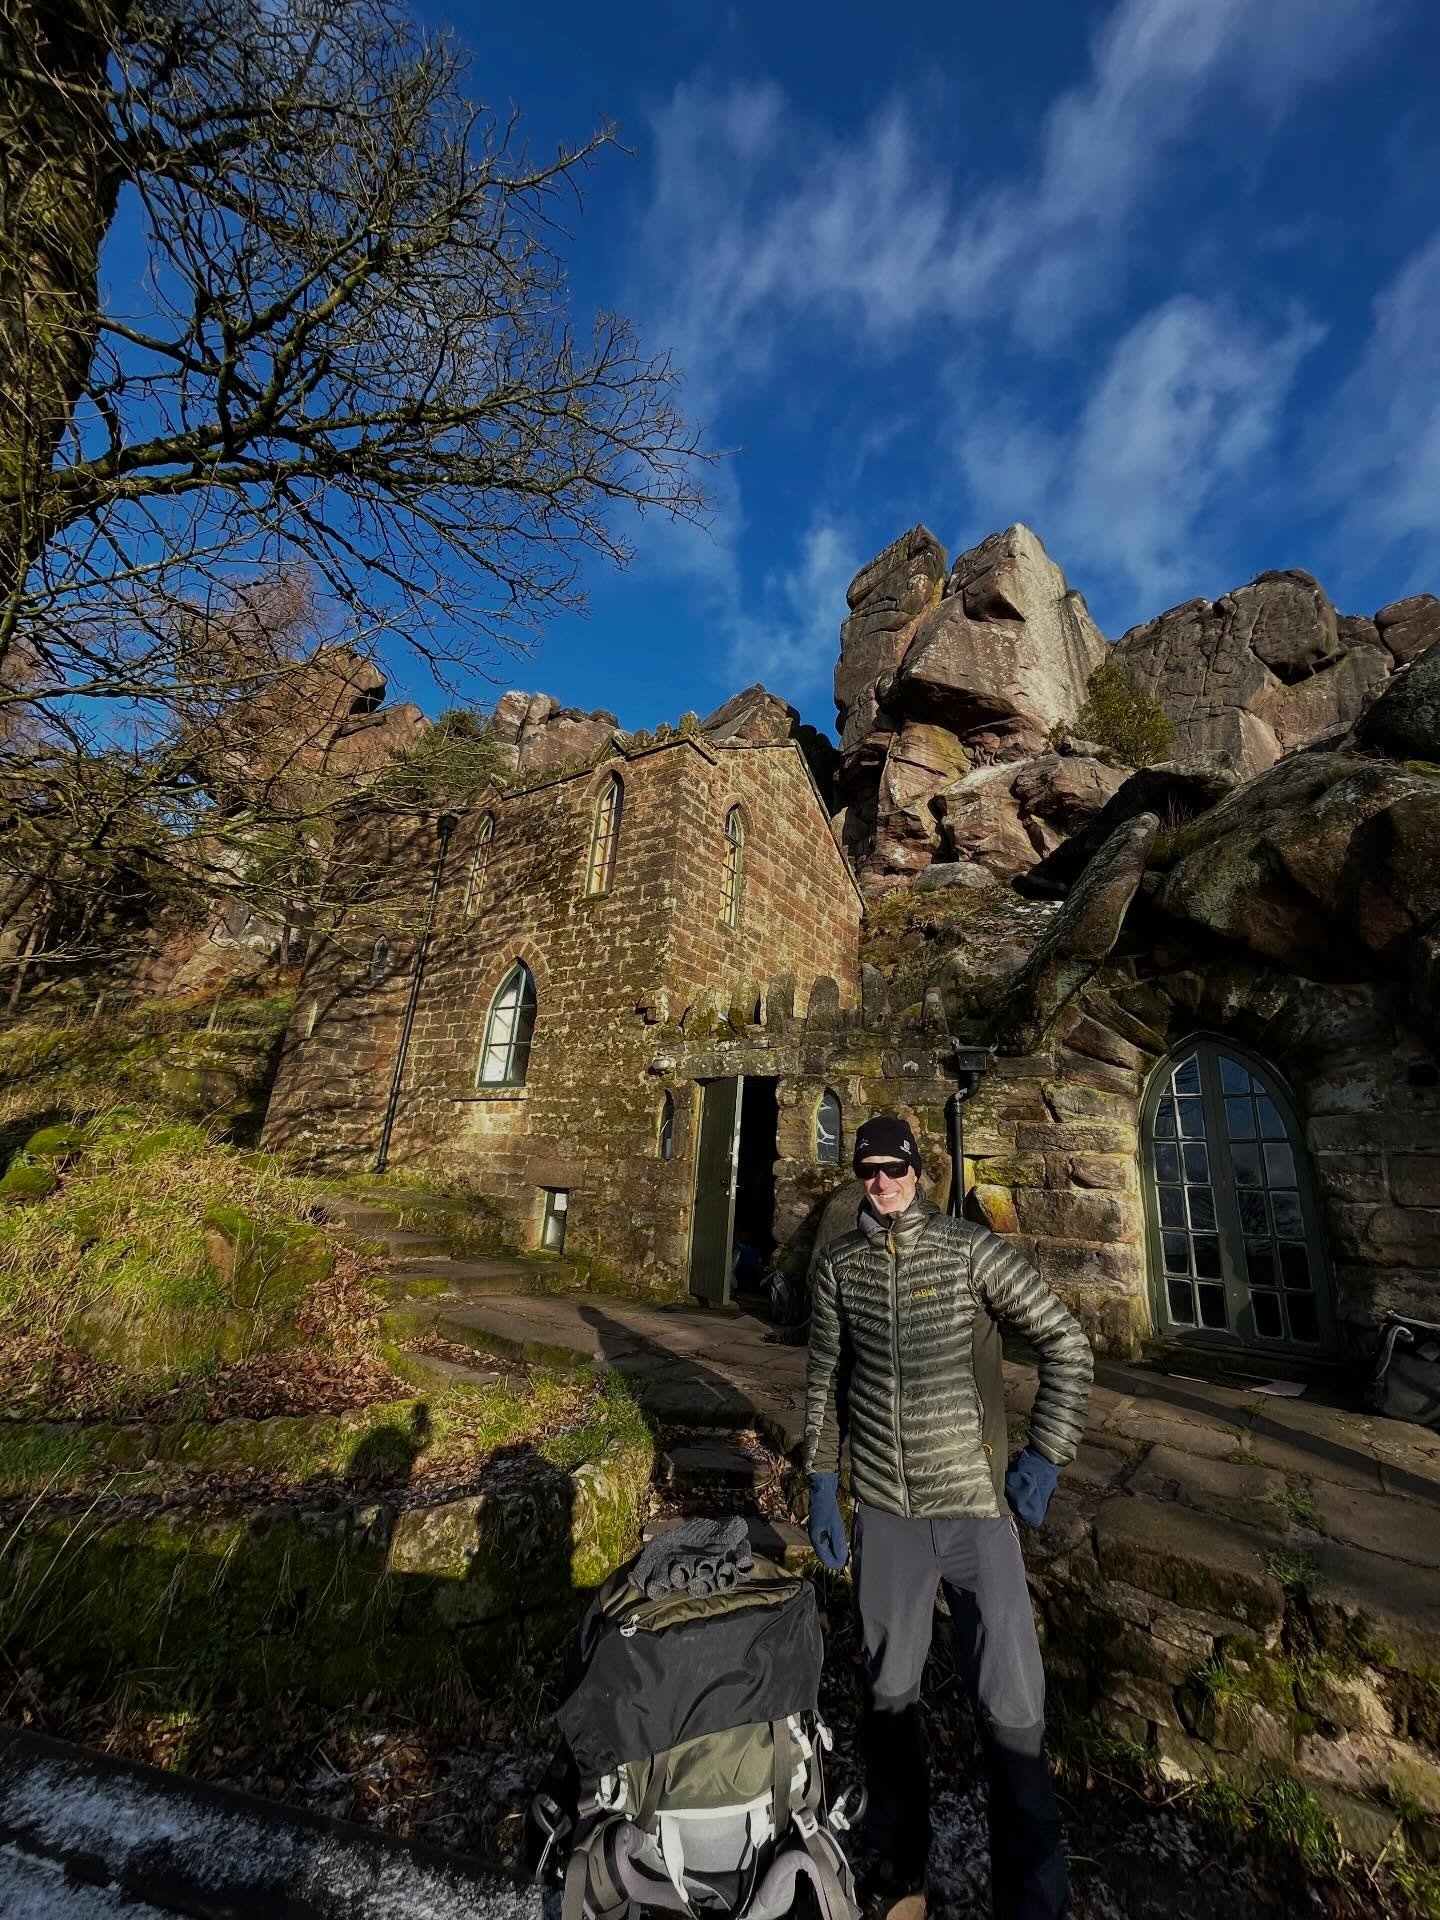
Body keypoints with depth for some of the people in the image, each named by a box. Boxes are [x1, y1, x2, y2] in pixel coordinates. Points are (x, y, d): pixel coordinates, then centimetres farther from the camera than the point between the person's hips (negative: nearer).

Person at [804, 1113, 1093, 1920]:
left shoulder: (972, 1247, -12)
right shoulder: (840, 1264, -3)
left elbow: (1068, 1343, -5)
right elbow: (826, 1379, 6)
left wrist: (1046, 1455, -7)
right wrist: (822, 1484, 6)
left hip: (979, 1507, -2)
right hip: (885, 1510, 3)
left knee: (1013, 1708, 2)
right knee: (890, 1691, 16)